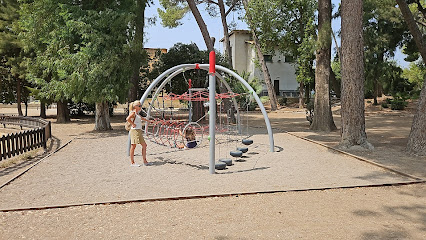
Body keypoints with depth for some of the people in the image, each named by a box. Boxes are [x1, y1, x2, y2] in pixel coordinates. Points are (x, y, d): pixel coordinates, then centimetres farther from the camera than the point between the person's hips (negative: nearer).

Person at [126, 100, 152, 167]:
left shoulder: (137, 114, 18)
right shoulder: (133, 113, -10)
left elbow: (142, 118, 40)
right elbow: (127, 119, -28)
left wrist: (148, 120, 51)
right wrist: (133, 124, -18)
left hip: (139, 131, 10)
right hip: (135, 131, -10)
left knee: (144, 145, 9)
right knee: (133, 146, -3)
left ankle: (145, 161, 14)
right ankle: (132, 162, 3)